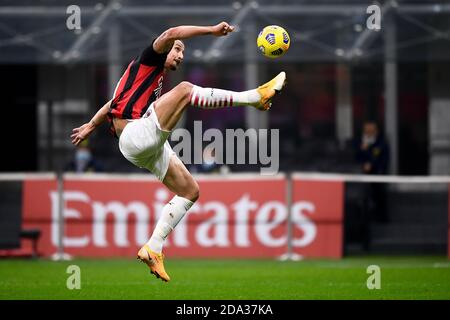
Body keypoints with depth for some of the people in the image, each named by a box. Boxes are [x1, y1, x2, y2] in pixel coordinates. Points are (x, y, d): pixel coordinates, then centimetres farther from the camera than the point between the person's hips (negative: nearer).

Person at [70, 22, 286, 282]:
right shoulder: (147, 61, 4)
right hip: (135, 135, -10)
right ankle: (254, 96, -31)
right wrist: (212, 30, -19)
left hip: (150, 148, 10)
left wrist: (91, 126, 47)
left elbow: (116, 102, 39)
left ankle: (153, 249, 7)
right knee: (184, 89, -26)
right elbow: (171, 34, -16)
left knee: (190, 191, 8)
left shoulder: (156, 80, 29)